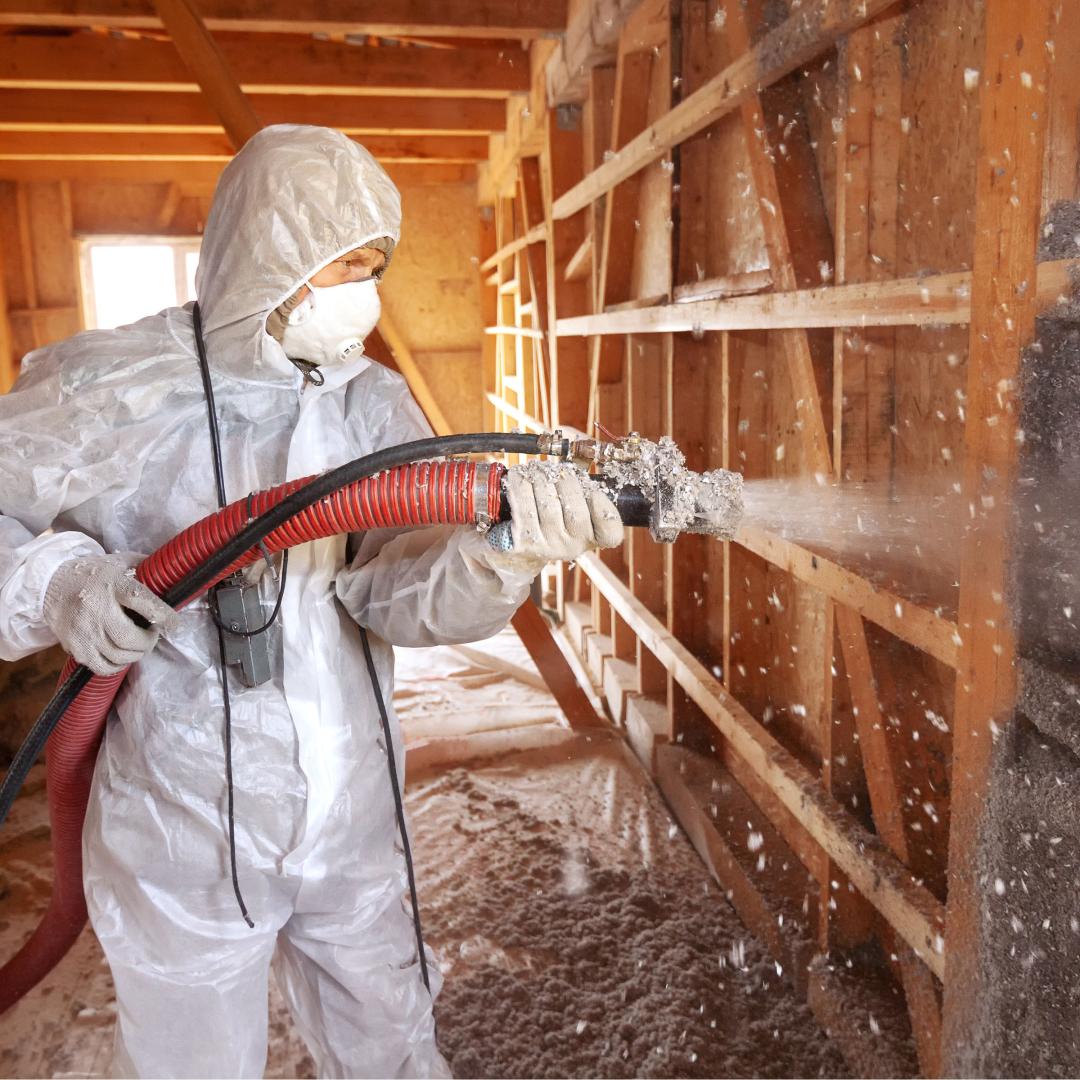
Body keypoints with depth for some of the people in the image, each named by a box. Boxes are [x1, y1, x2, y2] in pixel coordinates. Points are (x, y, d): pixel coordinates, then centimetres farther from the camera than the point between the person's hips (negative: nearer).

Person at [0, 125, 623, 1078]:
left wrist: (495, 550, -34)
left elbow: (389, 585, -14)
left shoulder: (377, 404, -1)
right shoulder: (112, 391, -12)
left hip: (353, 827, 4)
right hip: (187, 841, -3)